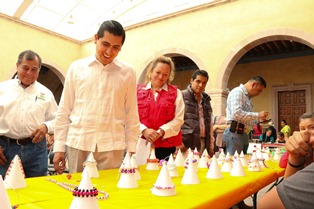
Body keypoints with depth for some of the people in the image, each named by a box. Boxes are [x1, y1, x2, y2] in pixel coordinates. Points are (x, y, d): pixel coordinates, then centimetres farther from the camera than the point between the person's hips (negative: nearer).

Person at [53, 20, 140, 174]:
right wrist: (59, 147, 3)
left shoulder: (128, 73, 2)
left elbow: (131, 115, 4)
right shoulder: (76, 68, 4)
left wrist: (131, 149, 1)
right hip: (78, 143, 1)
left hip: (112, 146, 0)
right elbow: (64, 111, 6)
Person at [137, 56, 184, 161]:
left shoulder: (175, 93, 8)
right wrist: (144, 130, -13)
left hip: (166, 146, 0)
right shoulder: (138, 90, 9)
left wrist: (161, 132, -13)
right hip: (141, 144, 1)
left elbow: (178, 119, 0)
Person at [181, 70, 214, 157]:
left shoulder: (206, 99, 18)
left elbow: (210, 123, 19)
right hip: (187, 142, -5)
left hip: (203, 142, 5)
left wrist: (211, 146, 15)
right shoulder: (182, 96, -1)